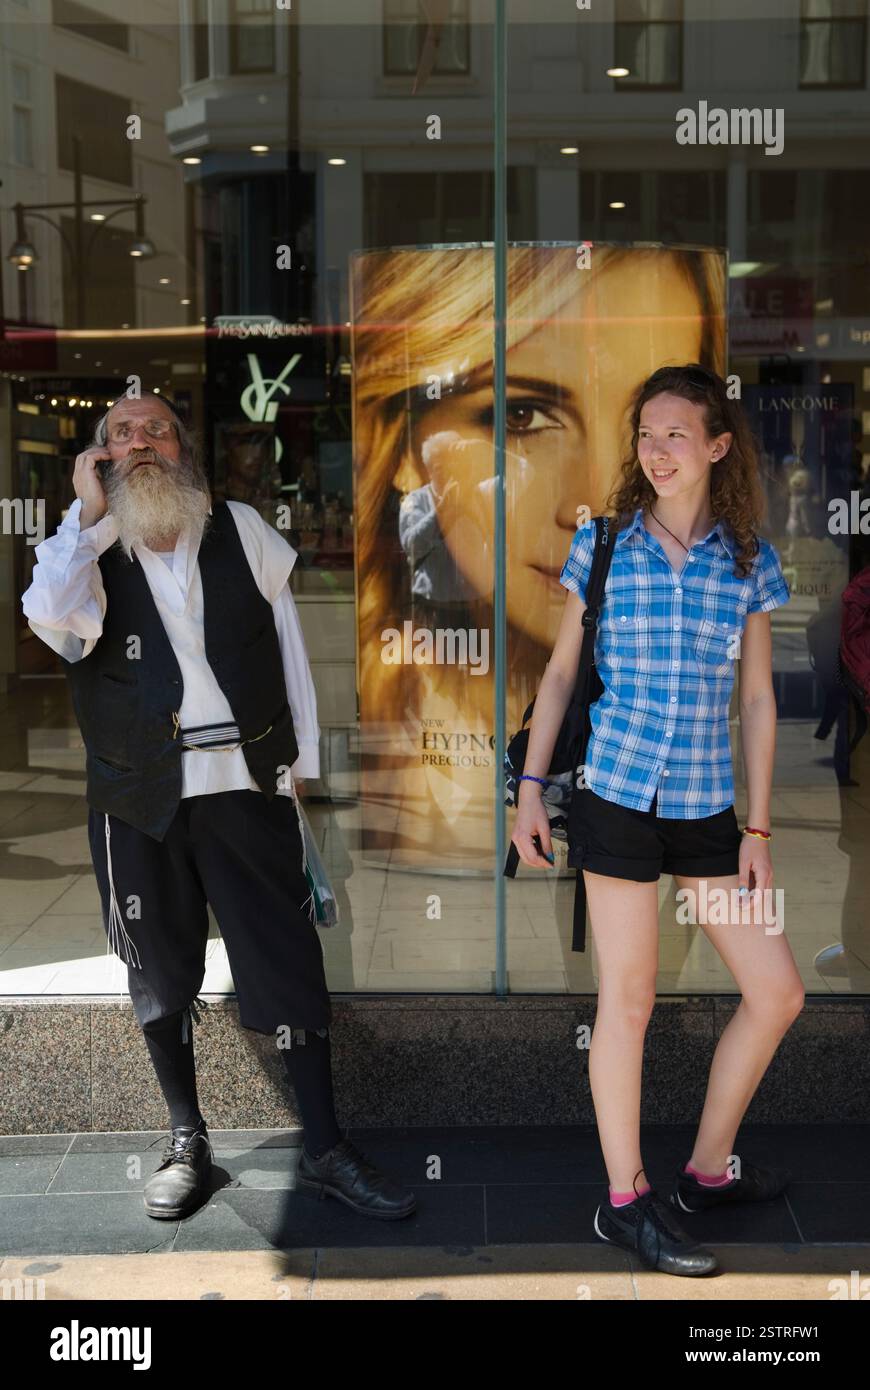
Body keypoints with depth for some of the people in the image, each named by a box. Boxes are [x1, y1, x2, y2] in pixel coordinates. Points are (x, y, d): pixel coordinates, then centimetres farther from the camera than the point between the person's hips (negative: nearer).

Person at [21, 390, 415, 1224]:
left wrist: (302, 761, 4)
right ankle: (187, 1142, 28)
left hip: (247, 782, 0)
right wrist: (90, 513, -13)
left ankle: (324, 1149, 11)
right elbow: (52, 619, -22)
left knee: (288, 961, 0)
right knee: (159, 970, 11)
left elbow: (288, 646, 7)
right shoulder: (89, 551, 2)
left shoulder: (241, 531, 4)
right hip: (140, 795, 1)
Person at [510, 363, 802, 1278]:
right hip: (616, 793, -3)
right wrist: (530, 786, -1)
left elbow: (757, 701, 7)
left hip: (706, 804, 3)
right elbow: (560, 672, 6)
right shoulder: (601, 544, 1)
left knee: (778, 991, 5)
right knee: (627, 999, 1)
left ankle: (709, 1169, 25)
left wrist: (758, 827, 4)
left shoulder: (750, 561, 5)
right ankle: (625, 1202, 15)